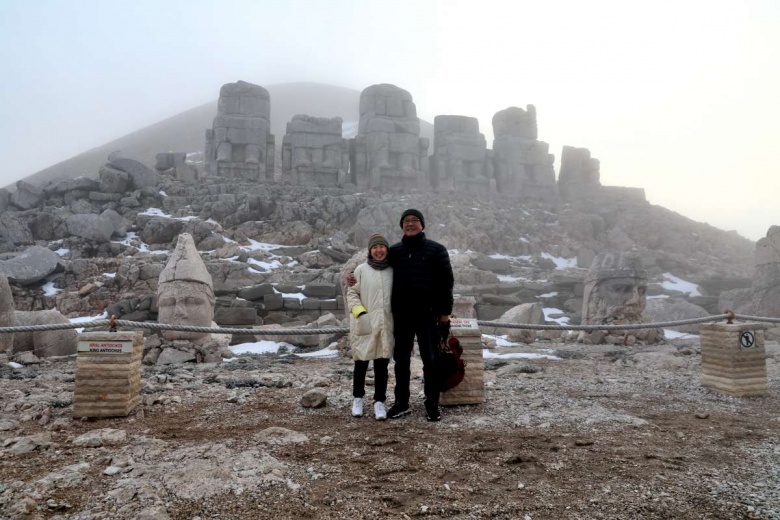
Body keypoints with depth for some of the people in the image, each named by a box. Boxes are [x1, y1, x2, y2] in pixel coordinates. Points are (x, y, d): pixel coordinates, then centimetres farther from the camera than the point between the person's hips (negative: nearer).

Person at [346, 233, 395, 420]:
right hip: (364, 324, -2)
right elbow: (352, 293, 0)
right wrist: (360, 312, -13)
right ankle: (358, 398, 27)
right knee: (361, 362, 9)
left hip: (386, 325, 2)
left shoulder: (393, 271, 6)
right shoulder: (361, 269, -2)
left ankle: (379, 402, 15)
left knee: (382, 364, 5)